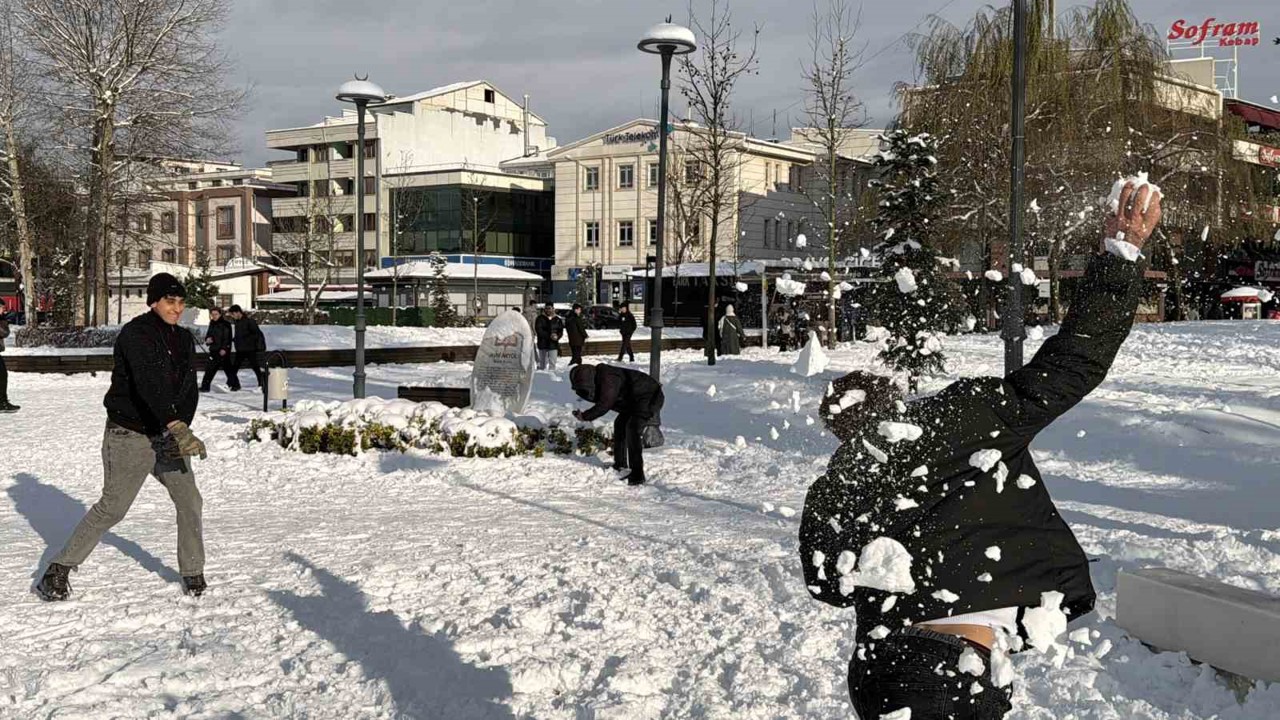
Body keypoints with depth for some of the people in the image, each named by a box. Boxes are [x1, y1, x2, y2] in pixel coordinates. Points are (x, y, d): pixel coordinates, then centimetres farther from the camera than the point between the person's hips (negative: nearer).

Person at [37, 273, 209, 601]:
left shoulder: (185, 339, 7)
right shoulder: (136, 334, -17)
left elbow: (189, 391, 5)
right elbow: (149, 384, -32)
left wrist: (180, 432, -11)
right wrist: (178, 429, -43)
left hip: (166, 436, 7)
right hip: (129, 435, -7)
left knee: (189, 501, 3)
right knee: (112, 507, -5)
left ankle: (193, 574, 16)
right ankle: (59, 570, 9)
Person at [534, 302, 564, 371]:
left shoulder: (557, 319, 8)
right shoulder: (540, 318, 0)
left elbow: (561, 330, 8)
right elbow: (538, 330, -9)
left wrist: (557, 336, -15)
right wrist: (549, 336, -18)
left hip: (553, 344, 1)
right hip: (543, 344, -1)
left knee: (552, 363, -5)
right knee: (542, 362, 8)